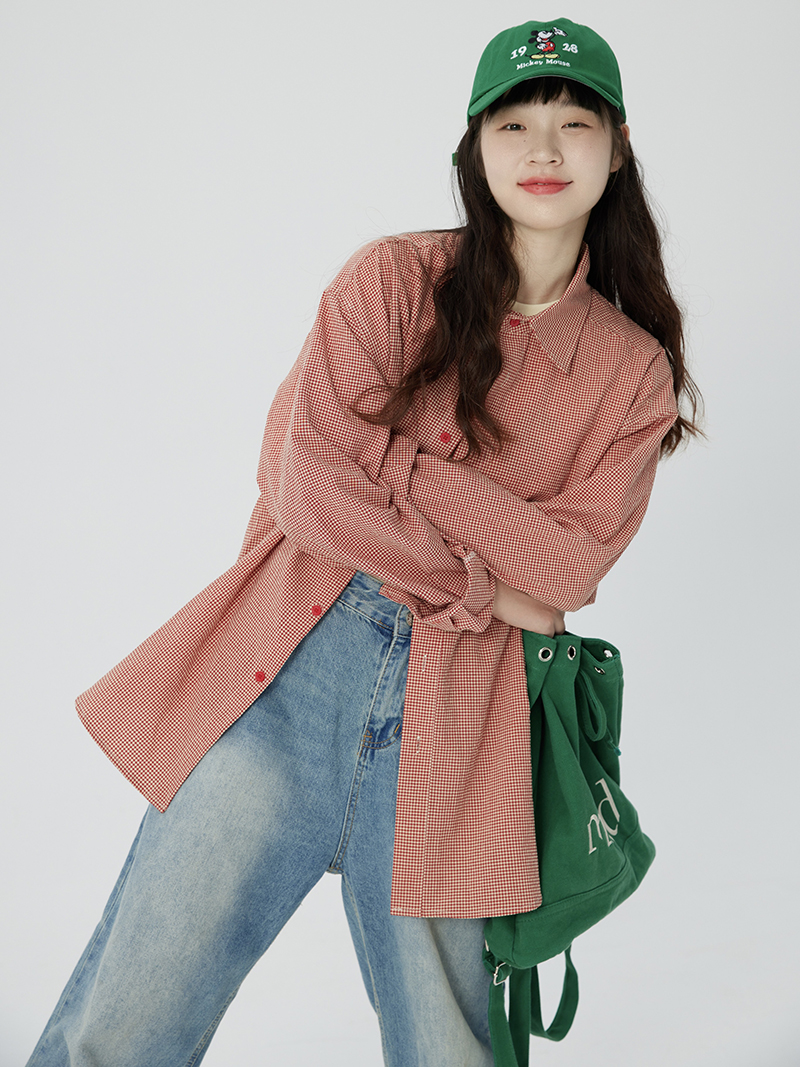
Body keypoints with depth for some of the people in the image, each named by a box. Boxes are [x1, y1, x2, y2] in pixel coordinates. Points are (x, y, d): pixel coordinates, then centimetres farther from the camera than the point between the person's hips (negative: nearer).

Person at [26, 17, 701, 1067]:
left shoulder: (636, 372, 9)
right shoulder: (395, 278, 4)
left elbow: (563, 570, -2)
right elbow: (307, 482, -7)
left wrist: (399, 455, -8)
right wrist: (481, 588, -5)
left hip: (451, 723, 2)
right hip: (288, 677, -1)